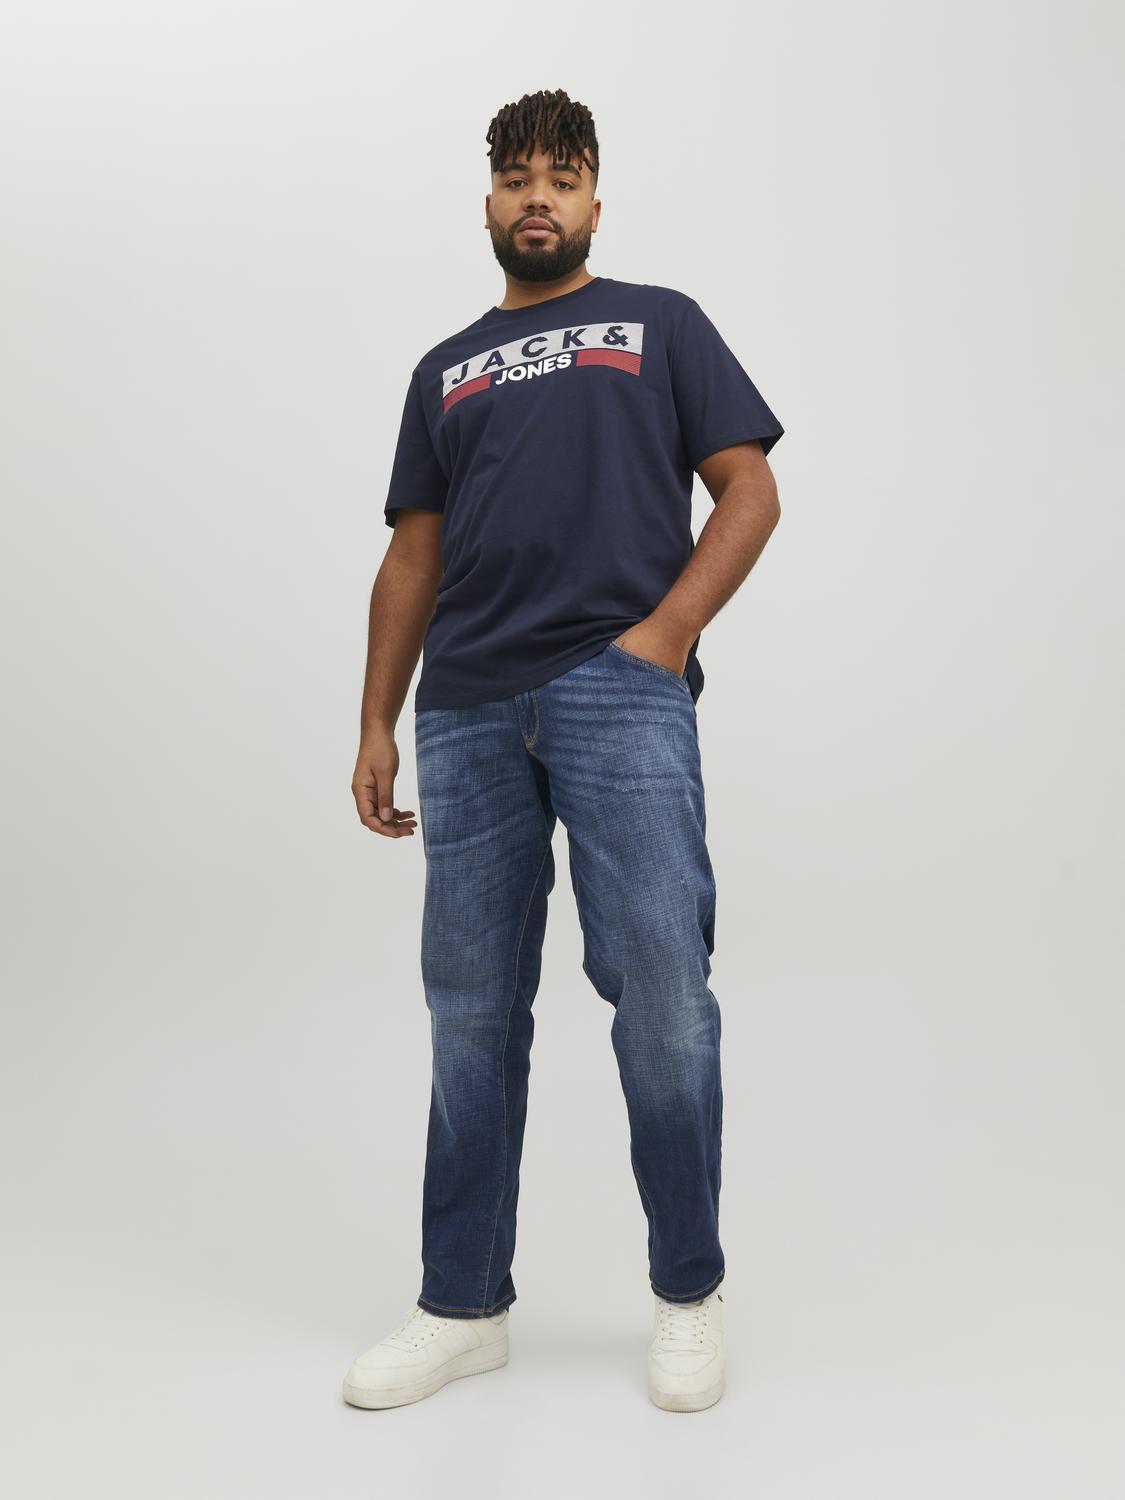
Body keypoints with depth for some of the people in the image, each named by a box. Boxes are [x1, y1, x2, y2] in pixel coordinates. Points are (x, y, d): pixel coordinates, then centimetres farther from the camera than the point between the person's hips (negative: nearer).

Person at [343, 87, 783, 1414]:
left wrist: (669, 629, -10)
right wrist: (374, 728, 11)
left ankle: (689, 1292, 10)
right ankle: (464, 1305, 18)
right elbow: (413, 557, 19)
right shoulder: (446, 370, 24)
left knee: (661, 987, -10)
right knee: (470, 1011, 6)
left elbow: (749, 489, 6)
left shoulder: (660, 324, 15)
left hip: (620, 689, -3)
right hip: (468, 710, 4)